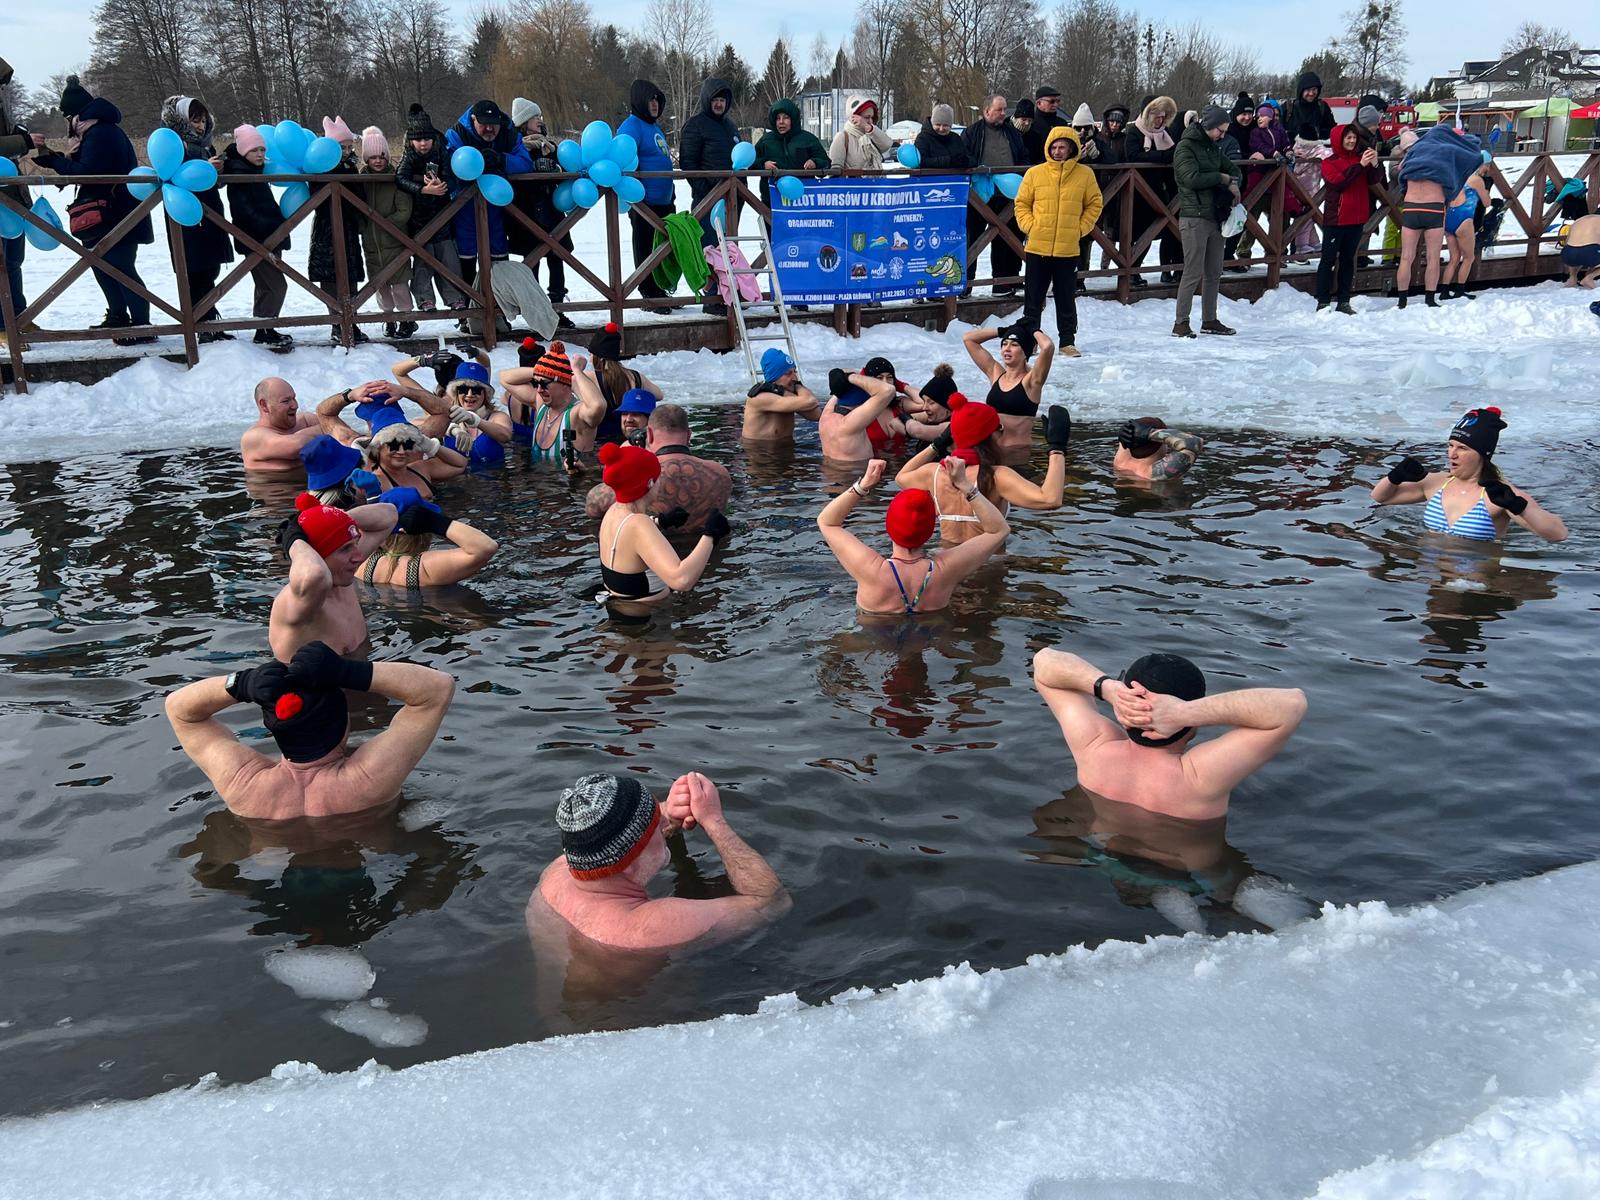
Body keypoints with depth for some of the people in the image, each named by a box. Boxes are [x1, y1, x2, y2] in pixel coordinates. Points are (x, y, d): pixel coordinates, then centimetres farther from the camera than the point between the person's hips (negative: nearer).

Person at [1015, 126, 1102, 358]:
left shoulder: (1085, 174, 2)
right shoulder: (1035, 173, 1)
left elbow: (1094, 204, 9)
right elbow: (1022, 204, 8)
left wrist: (1080, 228, -1)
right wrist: (1030, 226, -5)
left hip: (1068, 249, 0)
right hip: (1037, 247, 0)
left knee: (1067, 299, 7)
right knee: (1034, 298, 7)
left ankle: (1067, 341, 16)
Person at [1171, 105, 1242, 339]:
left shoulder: (1212, 148, 18)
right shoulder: (1185, 147, -7)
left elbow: (1234, 170, 27)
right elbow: (1192, 177, -20)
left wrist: (1232, 184, 4)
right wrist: (1222, 178, -9)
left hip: (1215, 217, 8)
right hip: (1194, 217, -8)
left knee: (1214, 273, 11)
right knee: (1193, 273, -10)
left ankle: (1209, 320, 19)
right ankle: (1181, 323, -6)